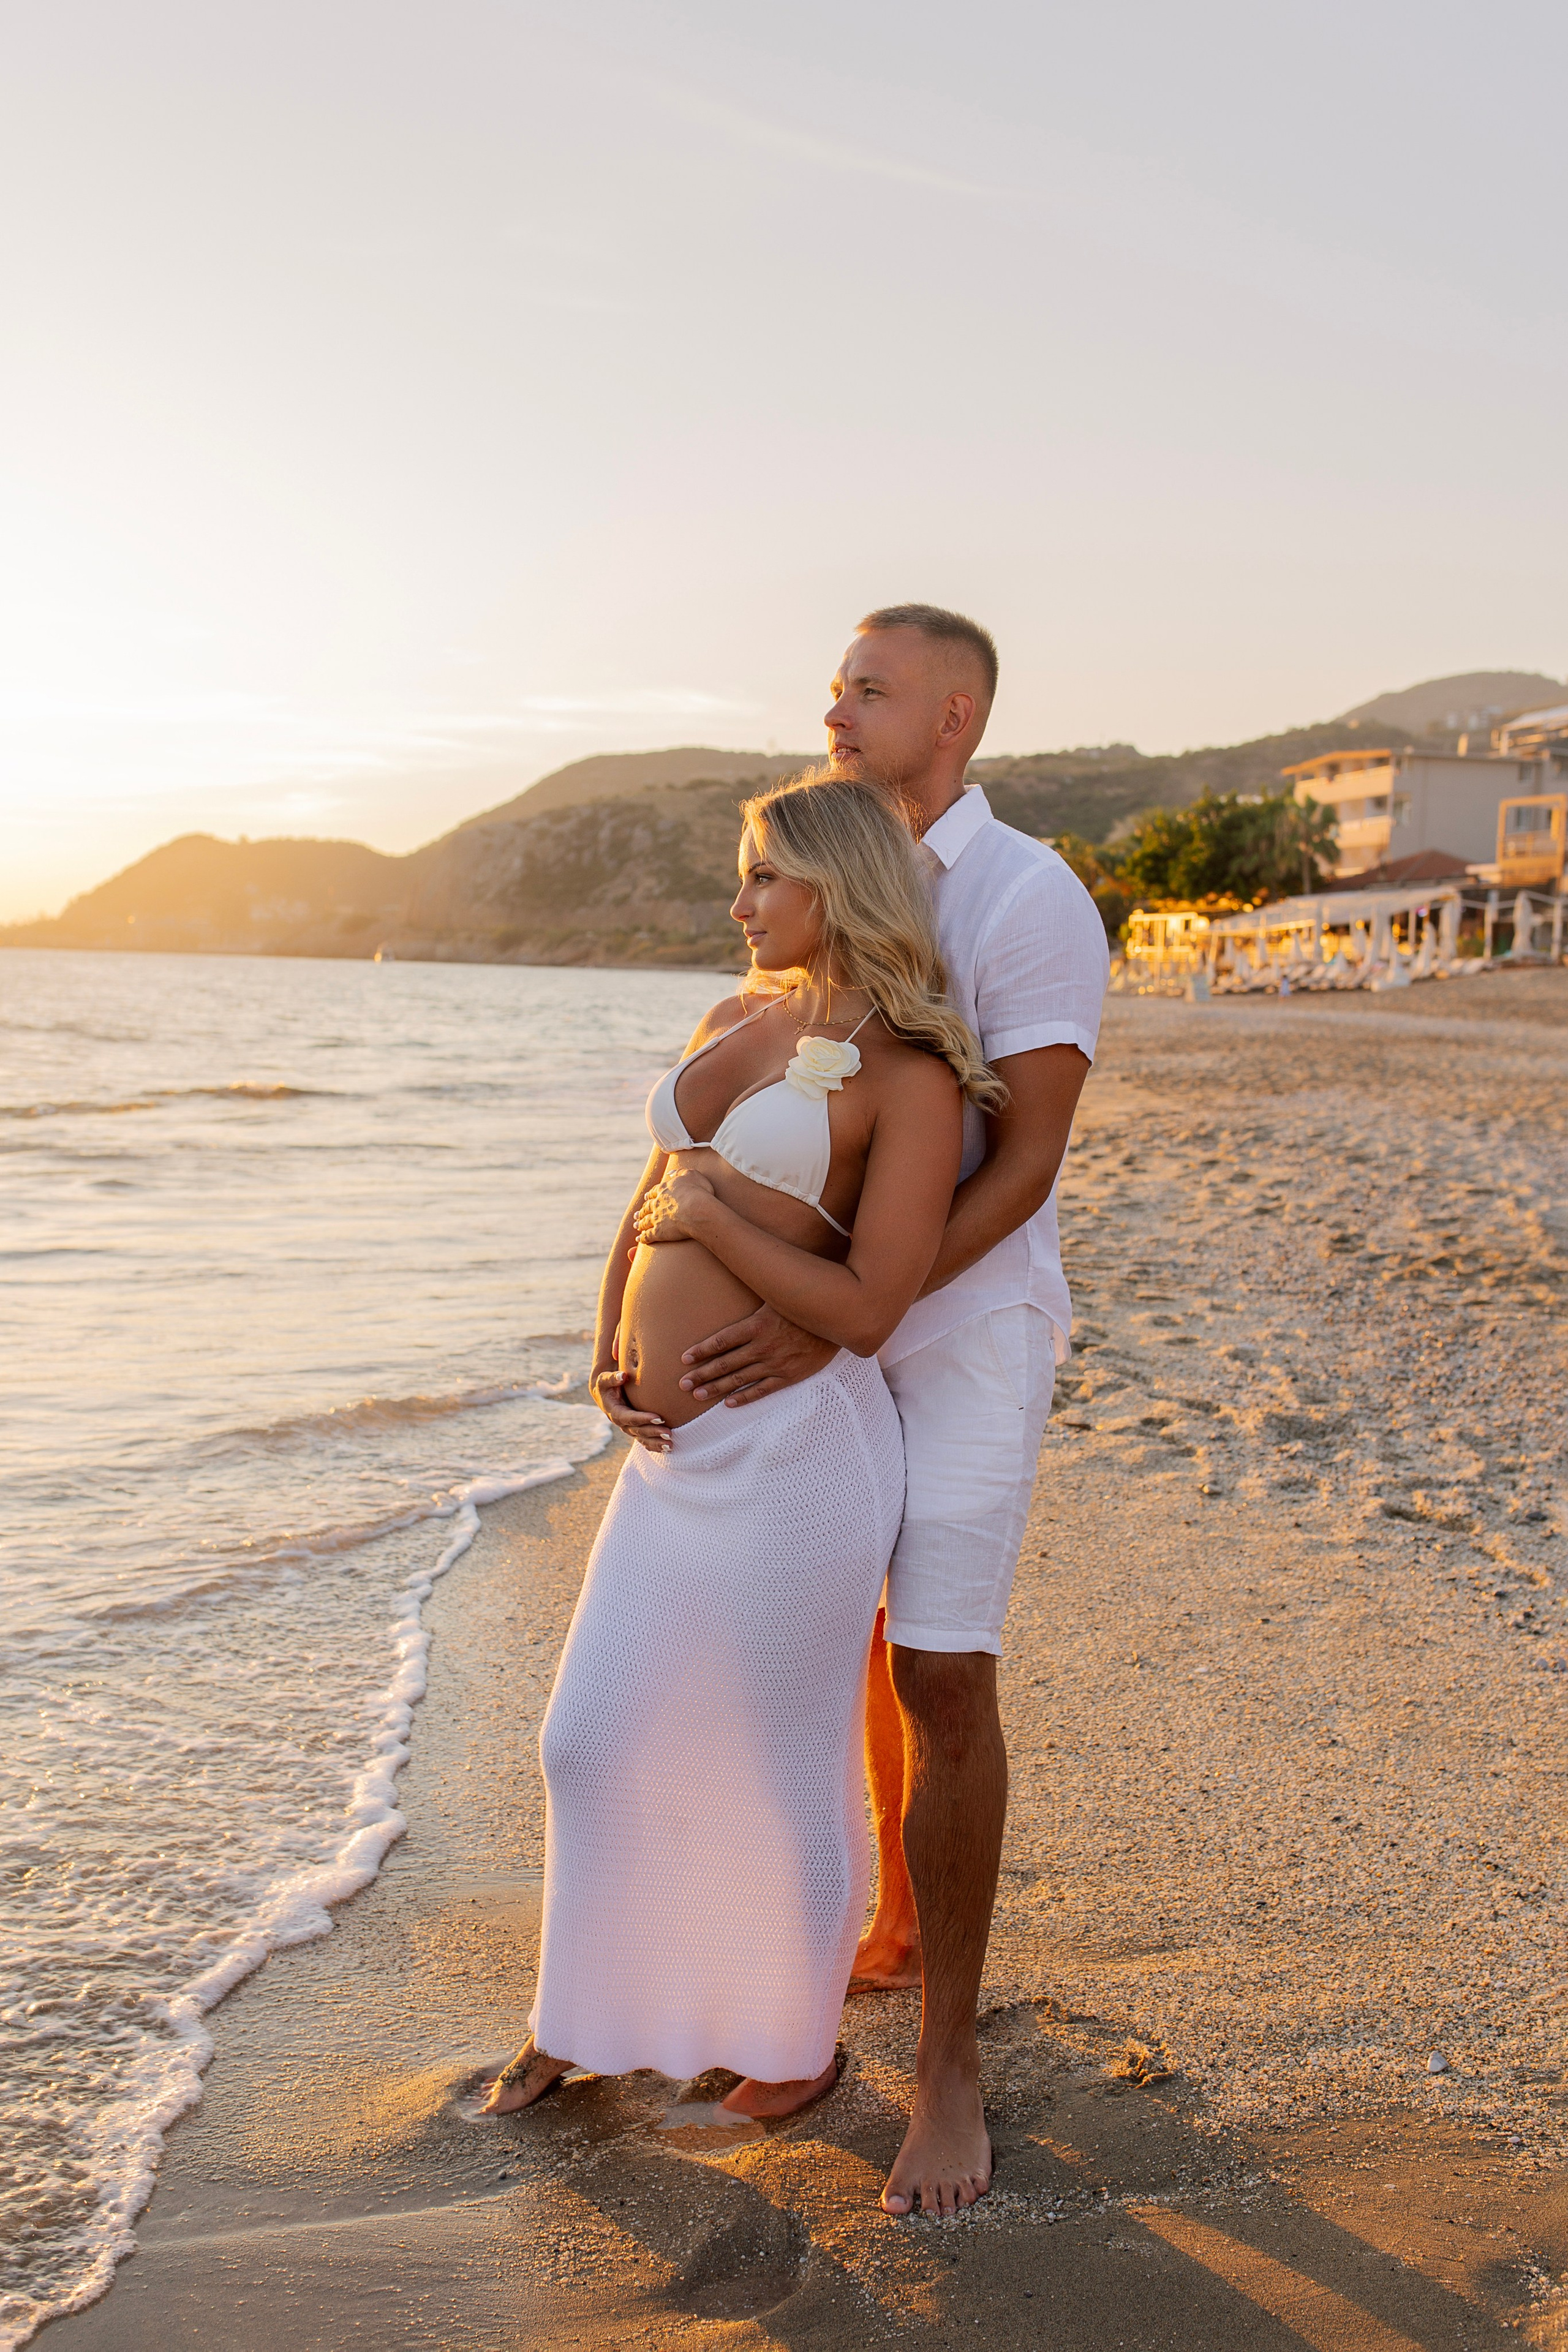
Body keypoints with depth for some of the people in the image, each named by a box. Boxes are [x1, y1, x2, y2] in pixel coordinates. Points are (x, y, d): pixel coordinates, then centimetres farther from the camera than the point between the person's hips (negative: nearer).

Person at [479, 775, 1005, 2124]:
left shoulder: (910, 1074, -12)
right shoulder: (733, 1023, 11)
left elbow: (866, 1309, -18)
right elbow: (649, 1208, 17)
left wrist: (712, 1216, -13)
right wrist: (610, 1356, 4)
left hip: (794, 1454, -7)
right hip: (676, 1450, 7)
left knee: (776, 1767, 10)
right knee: (597, 1739, 17)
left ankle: (799, 2045, 36)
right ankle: (584, 2020, 41)